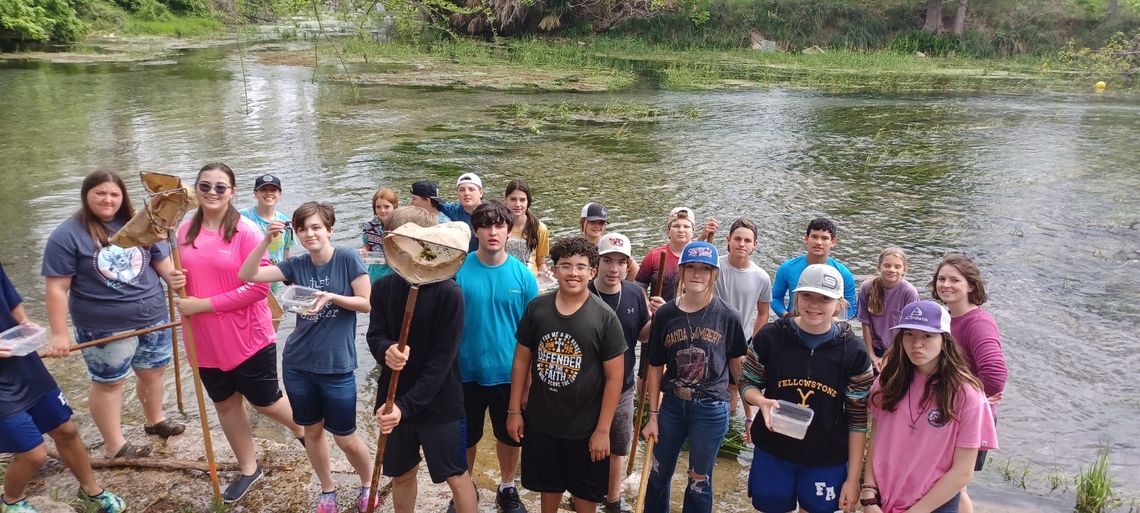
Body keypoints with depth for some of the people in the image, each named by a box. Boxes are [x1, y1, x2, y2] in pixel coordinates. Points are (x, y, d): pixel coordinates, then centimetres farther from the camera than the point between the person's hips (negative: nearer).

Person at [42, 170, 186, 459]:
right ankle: (113, 446, 24)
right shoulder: (68, 235, -12)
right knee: (108, 382, 10)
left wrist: (172, 277, -14)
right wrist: (59, 334, -15)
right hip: (104, 328, -5)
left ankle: (155, 420, 43)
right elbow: (56, 288, -12)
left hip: (152, 317, 5)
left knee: (153, 371, 19)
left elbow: (161, 260, 9)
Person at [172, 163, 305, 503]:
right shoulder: (186, 232, 2)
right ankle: (248, 468, 37)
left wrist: (203, 304, -20)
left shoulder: (246, 231, -15)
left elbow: (258, 287, -19)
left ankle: (303, 428, 42)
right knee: (225, 403, 18)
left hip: (249, 338, -5)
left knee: (265, 402, 10)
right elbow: (188, 277, 16)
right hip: (206, 341, 6)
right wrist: (177, 280, -8)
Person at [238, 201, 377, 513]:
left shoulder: (347, 259, -9)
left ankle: (368, 486, 33)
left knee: (345, 438, 6)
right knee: (312, 431, 17)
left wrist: (332, 297, -22)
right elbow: (247, 275, -7)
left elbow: (368, 303, -9)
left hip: (337, 366, -4)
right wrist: (266, 241, -19)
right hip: (297, 365, 4)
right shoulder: (296, 265, 1)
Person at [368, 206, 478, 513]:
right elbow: (374, 336, -2)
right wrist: (387, 350, -27)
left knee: (457, 476, 11)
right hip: (394, 399, 4)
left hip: (439, 403, -4)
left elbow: (442, 359, -19)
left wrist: (406, 406, -22)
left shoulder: (448, 293, -18)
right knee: (401, 474, 20)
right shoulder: (383, 288, -4)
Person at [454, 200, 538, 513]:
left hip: (509, 373, 1)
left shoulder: (522, 274, -7)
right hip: (466, 372, -1)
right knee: (466, 437, 16)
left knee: (510, 435, 18)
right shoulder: (458, 270, -11)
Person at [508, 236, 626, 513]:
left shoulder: (605, 317, -15)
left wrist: (602, 430, -12)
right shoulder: (536, 308, -6)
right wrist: (514, 410, 3)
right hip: (540, 421, 3)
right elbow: (522, 359, 3)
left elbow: (614, 377, -12)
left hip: (585, 427, -2)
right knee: (549, 484, 21)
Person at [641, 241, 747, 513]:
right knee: (658, 475, 18)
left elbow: (738, 366, 1)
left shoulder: (727, 316, -9)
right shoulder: (665, 314, -4)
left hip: (711, 409, -2)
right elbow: (655, 368, 1)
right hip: (672, 405, 2)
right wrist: (653, 416, 2)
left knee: (699, 481, 13)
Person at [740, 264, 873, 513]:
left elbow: (858, 419, -4)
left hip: (827, 462, 0)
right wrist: (763, 401, -19)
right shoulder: (770, 337, -9)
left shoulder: (854, 352, -10)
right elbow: (748, 383, 4)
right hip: (772, 453, 1)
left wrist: (853, 478, -3)